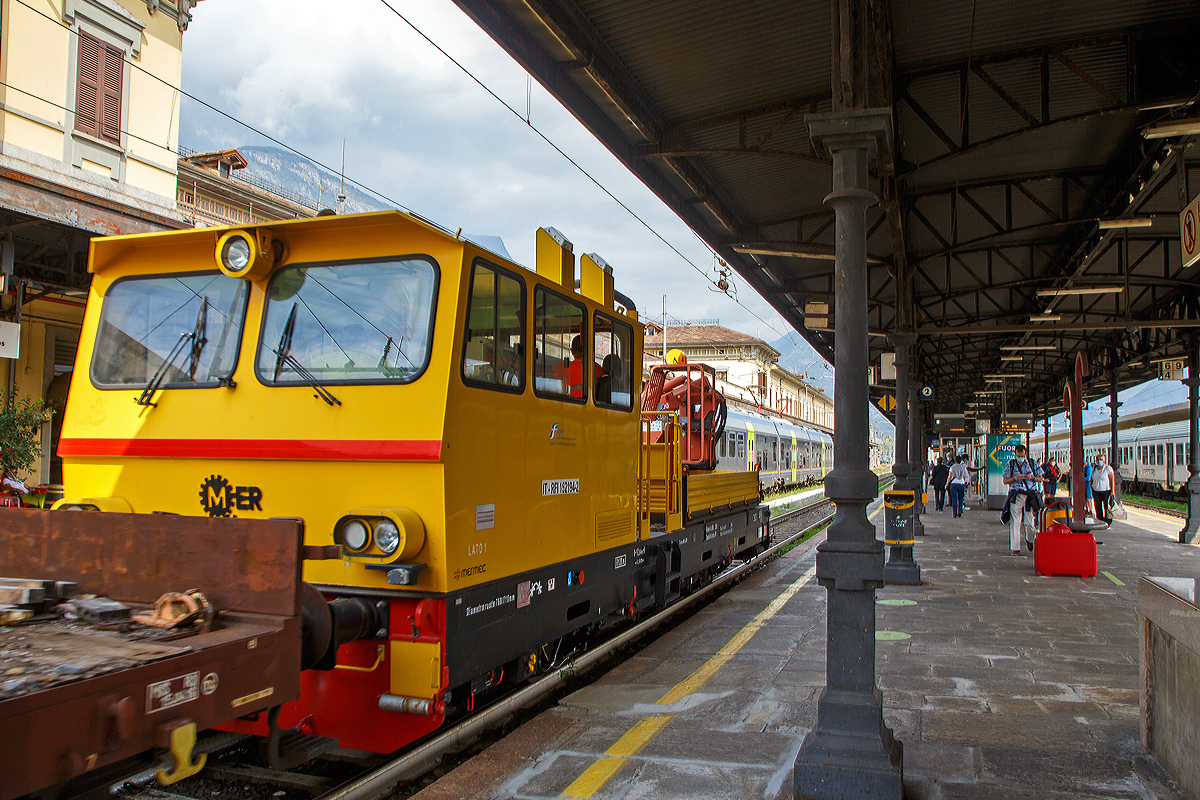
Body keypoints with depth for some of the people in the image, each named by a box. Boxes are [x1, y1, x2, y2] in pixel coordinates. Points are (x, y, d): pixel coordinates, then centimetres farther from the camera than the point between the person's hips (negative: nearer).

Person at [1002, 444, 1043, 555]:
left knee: (1029, 522, 0)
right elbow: (1005, 481, 8)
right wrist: (1014, 478, -10)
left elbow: (1040, 478, 11)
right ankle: (1015, 548, -3)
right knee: (1015, 522, -5)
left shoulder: (1032, 463, 9)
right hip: (1016, 495, 0)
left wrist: (1031, 477, -9)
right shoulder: (1011, 464, 8)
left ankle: (1030, 540, 31)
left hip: (1030, 495, 1)